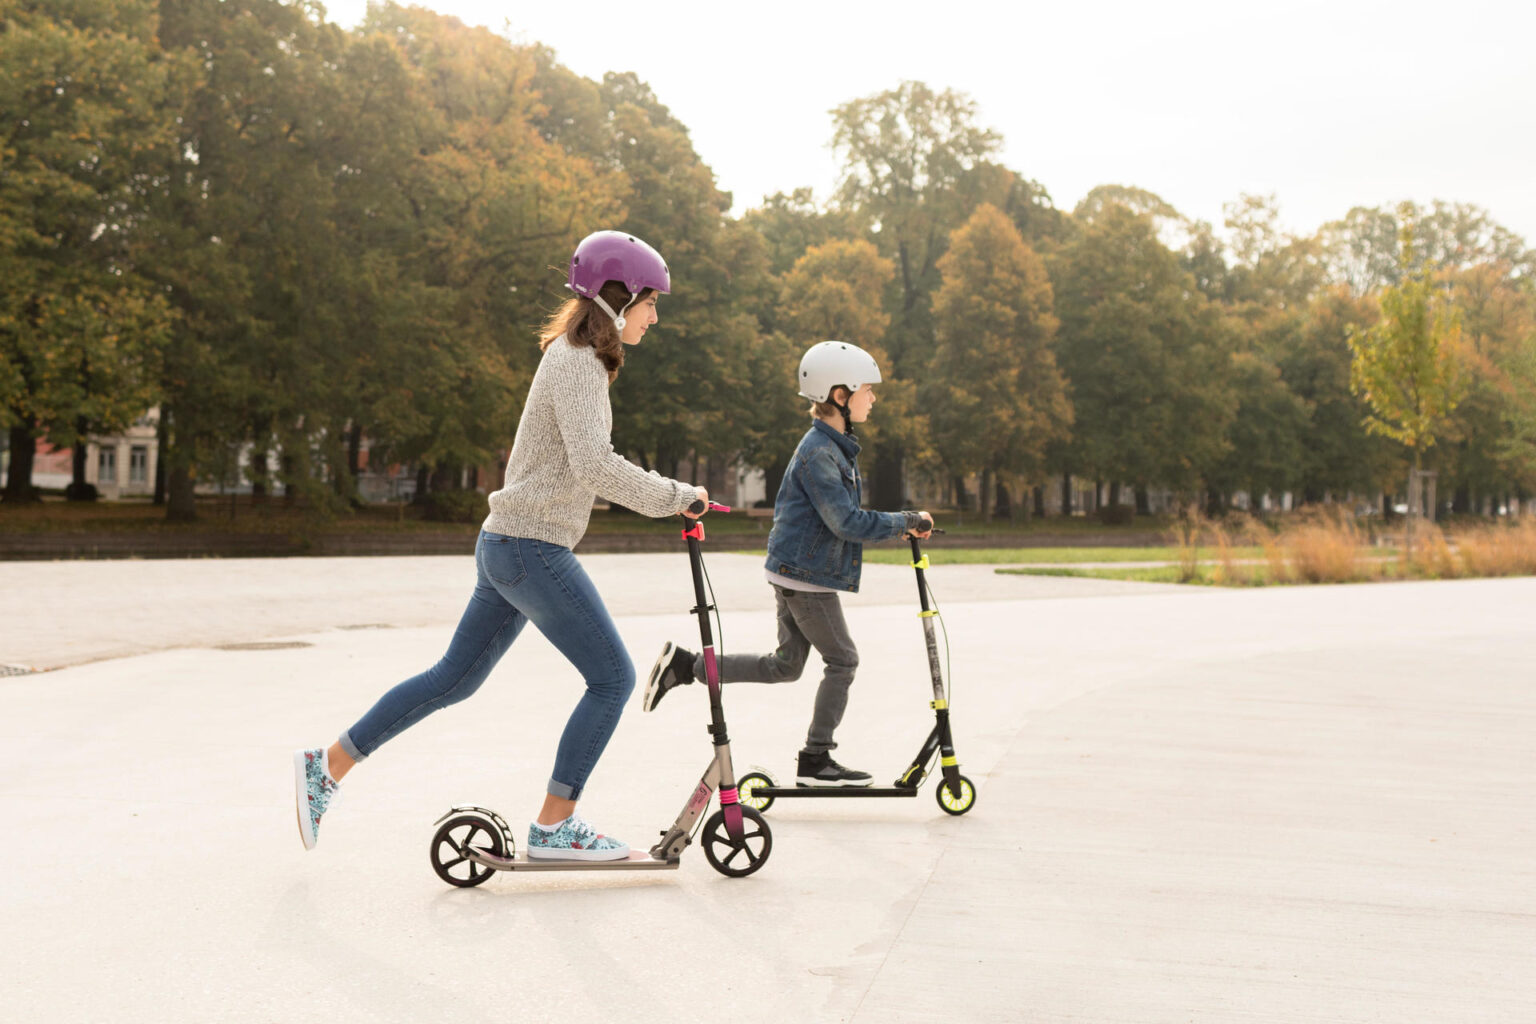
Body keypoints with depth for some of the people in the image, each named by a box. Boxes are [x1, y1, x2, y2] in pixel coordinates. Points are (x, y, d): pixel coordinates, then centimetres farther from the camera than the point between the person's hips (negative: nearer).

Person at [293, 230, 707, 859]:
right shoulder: (576, 361, -14)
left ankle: (326, 767, 22)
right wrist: (675, 497, -17)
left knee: (455, 677, 16)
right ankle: (553, 827, 3)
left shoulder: (573, 356, 17)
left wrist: (663, 495, 16)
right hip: (533, 548, -10)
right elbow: (593, 465, -26)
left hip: (509, 545, 10)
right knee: (612, 677, -3)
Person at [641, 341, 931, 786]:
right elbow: (847, 521, -25)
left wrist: (899, 525, 15)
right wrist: (906, 522, -17)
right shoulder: (819, 452, -19)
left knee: (786, 665, 14)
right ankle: (815, 759, 10)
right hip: (805, 573, -10)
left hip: (793, 570, 10)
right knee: (842, 660, 1)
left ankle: (685, 665, 14)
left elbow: (842, 515, 23)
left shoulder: (832, 446, 14)